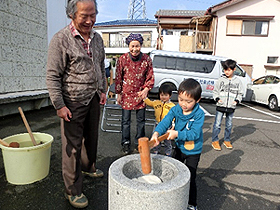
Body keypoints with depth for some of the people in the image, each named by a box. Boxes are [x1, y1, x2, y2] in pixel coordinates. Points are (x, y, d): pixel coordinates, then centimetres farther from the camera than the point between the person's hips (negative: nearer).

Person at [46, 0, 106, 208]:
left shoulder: (97, 38, 8)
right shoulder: (61, 39, -12)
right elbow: (53, 76, -13)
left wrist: (102, 90, 15)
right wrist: (59, 105, -15)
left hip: (94, 99, 7)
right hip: (73, 102, -6)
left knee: (92, 137, 20)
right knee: (73, 145, 1)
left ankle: (89, 167, 44)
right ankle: (73, 190, 16)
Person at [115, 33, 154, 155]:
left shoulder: (146, 59, -5)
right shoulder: (123, 59, -7)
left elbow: (150, 77, 2)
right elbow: (118, 78, 0)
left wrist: (146, 89, -13)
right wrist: (118, 94, 1)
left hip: (140, 94, 1)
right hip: (126, 94, -1)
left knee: (141, 120, 12)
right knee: (126, 121, 7)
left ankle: (139, 142, 30)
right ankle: (126, 143, 25)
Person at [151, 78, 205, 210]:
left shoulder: (199, 114, -23)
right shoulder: (175, 109, -13)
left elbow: (194, 133, -29)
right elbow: (165, 122, -23)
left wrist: (177, 134, -39)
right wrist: (156, 133, -42)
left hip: (193, 152, -5)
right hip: (179, 147, 5)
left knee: (190, 178, 4)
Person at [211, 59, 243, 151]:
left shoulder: (237, 81, 4)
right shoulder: (221, 80, -1)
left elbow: (240, 93, 11)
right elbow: (215, 91, 5)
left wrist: (237, 100, -6)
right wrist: (217, 98, -11)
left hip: (231, 107, 2)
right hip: (220, 106, -2)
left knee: (229, 125, 13)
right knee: (217, 124, -1)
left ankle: (227, 140, 29)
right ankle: (215, 141, 12)